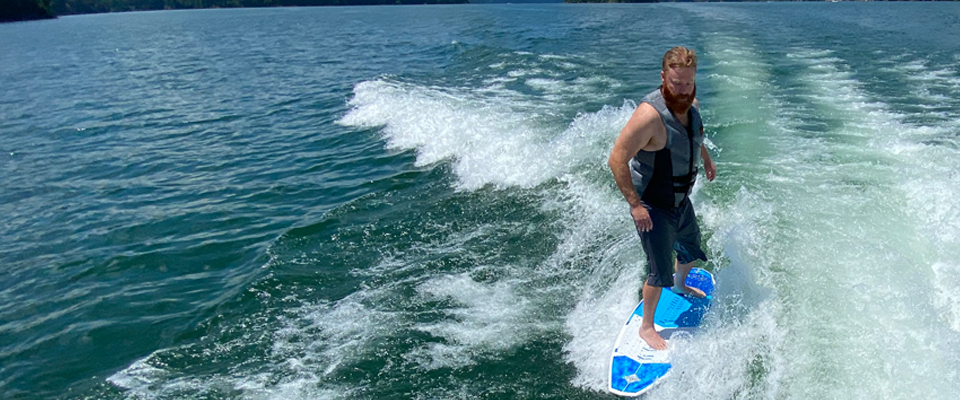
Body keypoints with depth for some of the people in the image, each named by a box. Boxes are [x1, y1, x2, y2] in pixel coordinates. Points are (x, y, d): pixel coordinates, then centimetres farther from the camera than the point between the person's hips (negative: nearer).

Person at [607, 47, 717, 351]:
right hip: (653, 207, -8)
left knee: (692, 249, 28)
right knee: (660, 271, -3)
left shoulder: (691, 105, -5)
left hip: (681, 200, 8)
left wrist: (706, 159, 30)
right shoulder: (650, 115, -32)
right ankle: (646, 327, 19)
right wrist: (635, 204, -31)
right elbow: (617, 160, -31)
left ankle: (680, 285, 60)